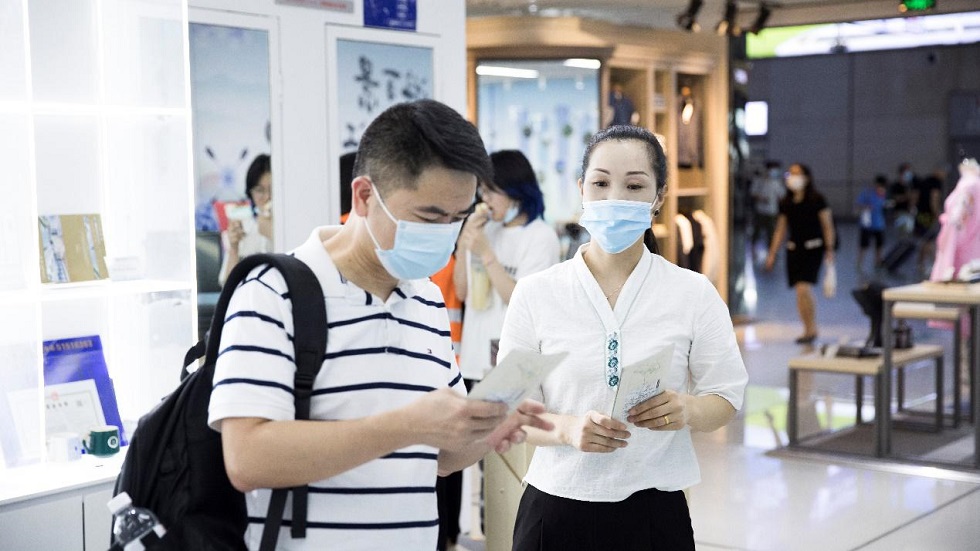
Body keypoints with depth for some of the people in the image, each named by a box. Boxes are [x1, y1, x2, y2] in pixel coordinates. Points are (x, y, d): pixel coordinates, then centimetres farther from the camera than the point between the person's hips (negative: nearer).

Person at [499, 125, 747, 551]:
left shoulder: (694, 293, -2)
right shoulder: (535, 293, -3)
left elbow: (725, 396, 2)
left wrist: (687, 410, -20)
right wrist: (568, 428, -23)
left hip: (654, 512, 1)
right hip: (556, 507, 0)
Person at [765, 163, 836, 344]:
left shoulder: (816, 200, -5)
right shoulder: (785, 203, 9)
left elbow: (827, 225, -4)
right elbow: (780, 229, 15)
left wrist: (830, 250, -10)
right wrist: (772, 254, 13)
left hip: (813, 249, -5)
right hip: (794, 249, 5)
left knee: (804, 289, -17)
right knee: (801, 292, 7)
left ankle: (811, 329, -5)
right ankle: (808, 330, 17)